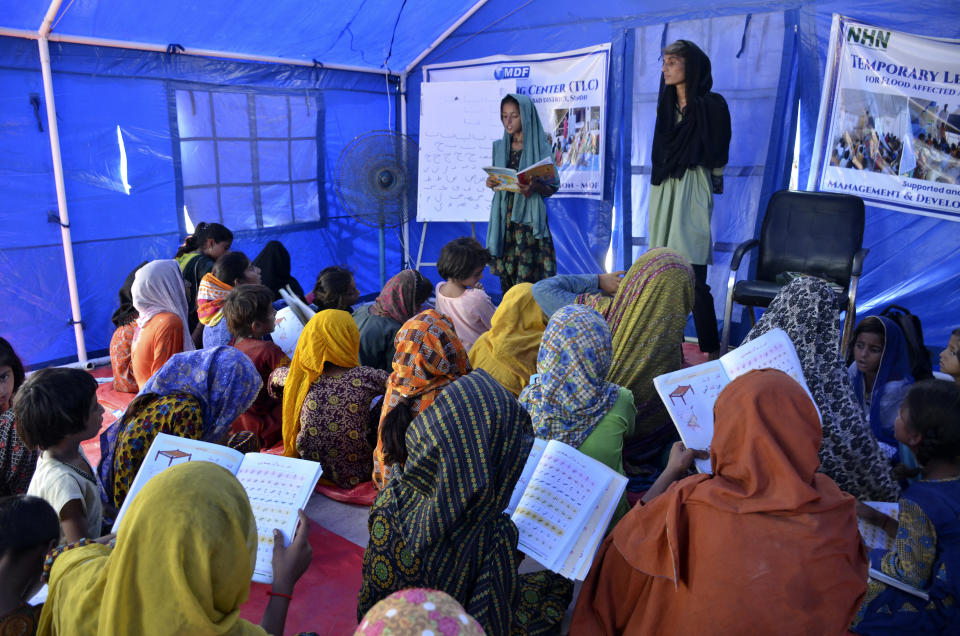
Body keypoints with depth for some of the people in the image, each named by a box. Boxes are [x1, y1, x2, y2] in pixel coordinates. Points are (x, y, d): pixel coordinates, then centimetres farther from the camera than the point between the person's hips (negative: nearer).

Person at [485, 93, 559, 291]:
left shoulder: (539, 148, -2)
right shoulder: (499, 147, 12)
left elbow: (551, 188, -2)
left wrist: (534, 186, -23)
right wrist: (491, 183, -5)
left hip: (528, 217, -4)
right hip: (503, 216, 4)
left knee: (526, 279, -10)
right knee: (506, 275, 2)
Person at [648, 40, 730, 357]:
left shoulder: (711, 104, -3)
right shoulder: (666, 104, 17)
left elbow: (715, 154, -7)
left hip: (692, 190, -7)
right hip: (663, 189, 7)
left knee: (693, 276, -11)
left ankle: (709, 348, -2)